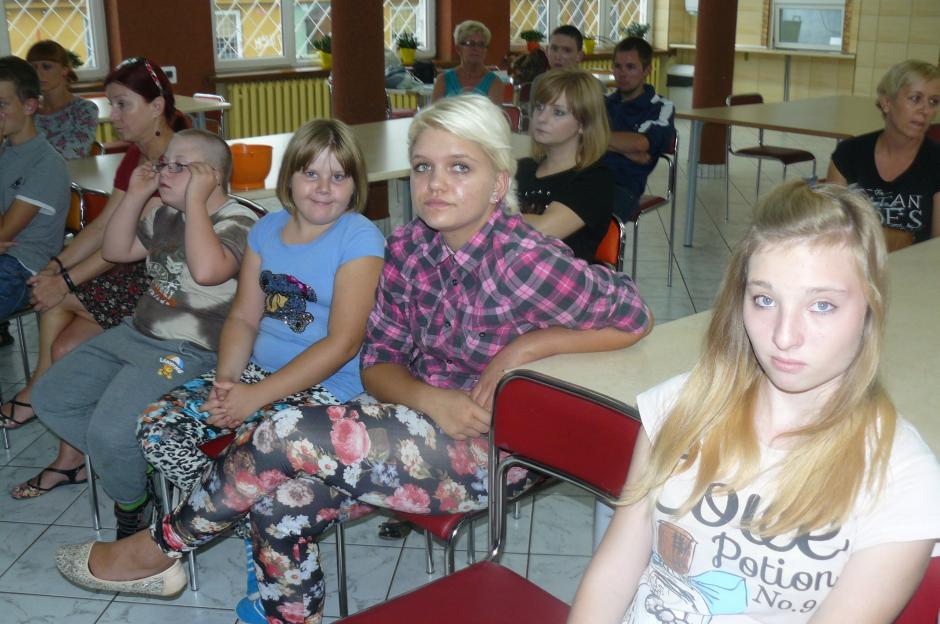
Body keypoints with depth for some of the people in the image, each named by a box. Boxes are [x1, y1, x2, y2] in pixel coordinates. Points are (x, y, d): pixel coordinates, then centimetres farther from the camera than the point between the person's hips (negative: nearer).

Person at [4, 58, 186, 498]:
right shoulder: (135, 157, 12)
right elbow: (104, 225, 9)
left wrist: (67, 281, -19)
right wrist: (56, 266, -5)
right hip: (138, 275, 8)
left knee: (57, 302, -14)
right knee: (67, 346, -7)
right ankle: (71, 460, 3)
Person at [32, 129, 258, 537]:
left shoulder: (238, 221, -15)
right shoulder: (166, 216, 14)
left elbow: (207, 270, -35)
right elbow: (115, 251, 19)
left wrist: (195, 200, -27)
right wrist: (136, 196, 7)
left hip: (191, 350, -10)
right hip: (136, 333, 10)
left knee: (109, 433, -25)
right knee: (50, 398, 8)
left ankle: (132, 504, 7)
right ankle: (126, 464, 15)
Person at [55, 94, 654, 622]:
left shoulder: (526, 260, -20)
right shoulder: (408, 248, 0)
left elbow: (635, 317, -12)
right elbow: (379, 364, 2)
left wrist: (526, 347, -20)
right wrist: (431, 399, -20)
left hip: (491, 447, -6)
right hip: (422, 421, 7)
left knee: (286, 438, -18)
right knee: (281, 502, -15)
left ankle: (158, 548, 5)